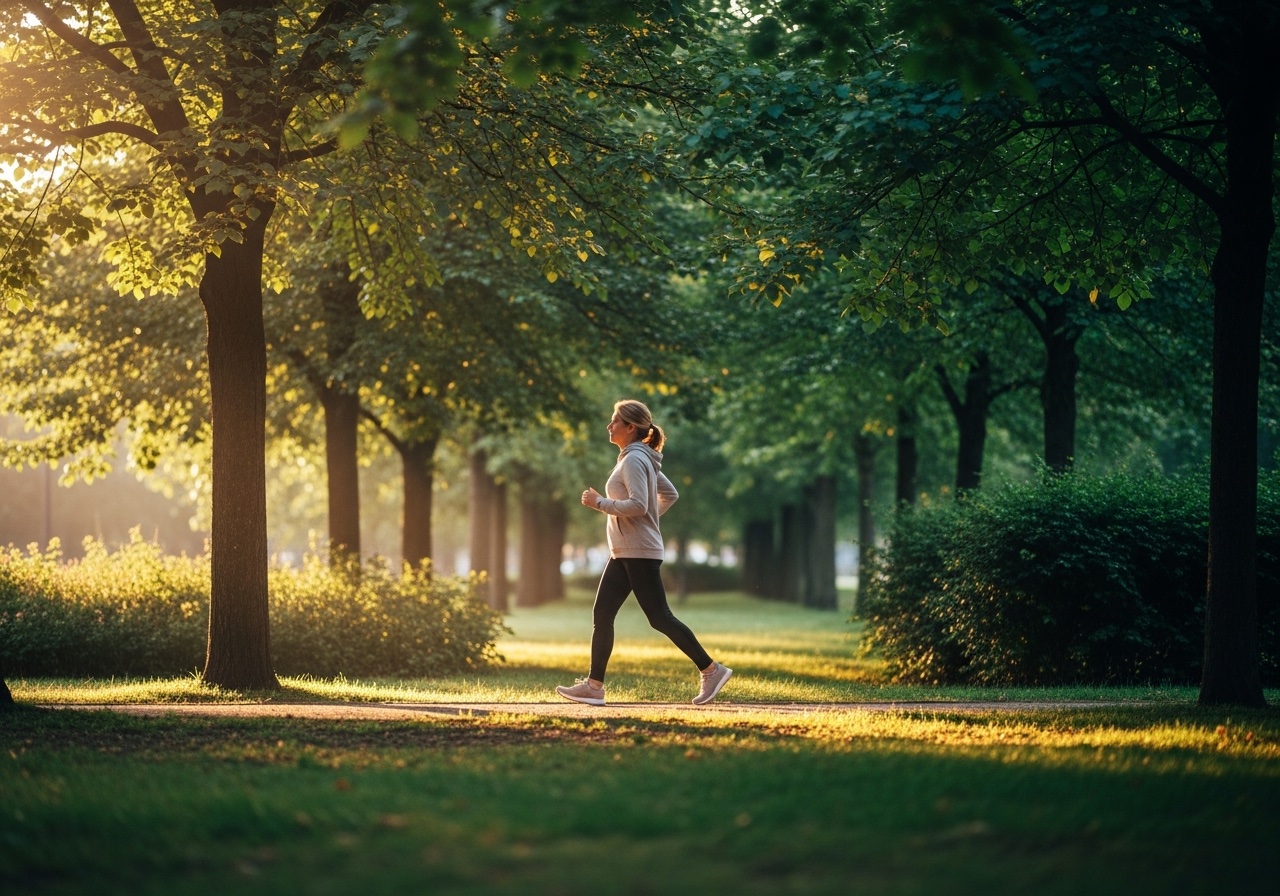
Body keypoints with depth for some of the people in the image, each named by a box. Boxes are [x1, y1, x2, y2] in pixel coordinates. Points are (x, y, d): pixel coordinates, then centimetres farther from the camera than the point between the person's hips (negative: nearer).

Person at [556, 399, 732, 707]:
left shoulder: (634, 460, -15)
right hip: (624, 553, 10)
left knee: (659, 617, -6)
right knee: (601, 615, 5)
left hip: (640, 552, -10)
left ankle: (711, 670, 1)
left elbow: (638, 505, -26)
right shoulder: (640, 459, 15)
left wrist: (600, 502, -17)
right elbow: (669, 494, 23)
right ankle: (594, 685, 5)